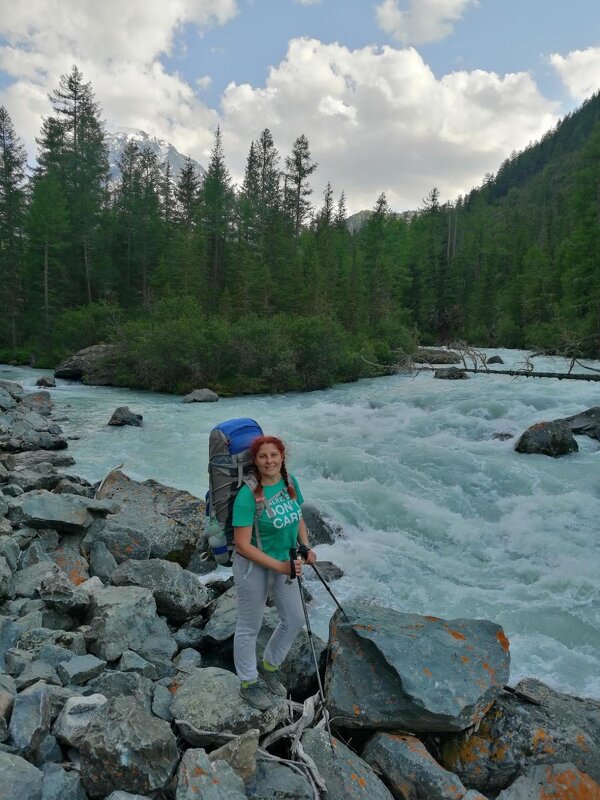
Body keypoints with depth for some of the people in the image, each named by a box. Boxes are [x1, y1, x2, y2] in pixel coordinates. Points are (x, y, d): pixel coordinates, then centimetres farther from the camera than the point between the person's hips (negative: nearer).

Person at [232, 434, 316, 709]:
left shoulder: (290, 482, -7)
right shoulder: (248, 496, -26)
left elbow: (298, 518, 9)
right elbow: (243, 545, -24)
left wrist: (305, 547, -6)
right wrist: (280, 566, -24)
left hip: (284, 562, 7)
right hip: (254, 566, -6)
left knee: (295, 620, 18)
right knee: (250, 627, 13)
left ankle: (269, 666, 44)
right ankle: (248, 683, 38)